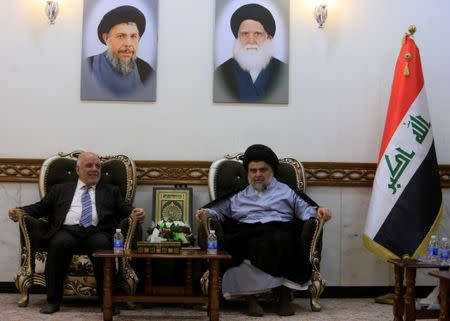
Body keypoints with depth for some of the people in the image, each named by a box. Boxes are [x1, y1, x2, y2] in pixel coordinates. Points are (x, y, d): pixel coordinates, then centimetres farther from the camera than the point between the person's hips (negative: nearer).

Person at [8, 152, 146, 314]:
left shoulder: (111, 191, 27)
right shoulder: (60, 189, 27)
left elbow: (124, 208, 14)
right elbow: (41, 207, 19)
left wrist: (134, 213, -10)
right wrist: (19, 211, 0)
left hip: (96, 232, 0)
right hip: (67, 231, 0)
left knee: (103, 245, -35)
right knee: (60, 243, -34)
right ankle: (53, 300, -22)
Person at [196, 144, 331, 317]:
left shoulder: (287, 191, 25)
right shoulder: (238, 195, 30)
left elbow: (305, 209, 13)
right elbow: (218, 210, 27)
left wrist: (318, 211, -9)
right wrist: (206, 212, 4)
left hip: (279, 231, -1)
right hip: (248, 235, 1)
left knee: (281, 241, -38)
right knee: (255, 245, -37)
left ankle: (285, 297, -26)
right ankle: (251, 299, -28)